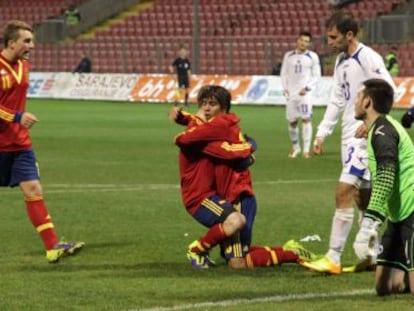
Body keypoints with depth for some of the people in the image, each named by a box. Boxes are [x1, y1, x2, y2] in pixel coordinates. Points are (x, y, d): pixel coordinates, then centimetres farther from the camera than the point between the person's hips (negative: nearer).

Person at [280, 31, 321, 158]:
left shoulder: (312, 57, 2)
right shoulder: (288, 55, 10)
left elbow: (316, 76, 3)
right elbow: (284, 73, 15)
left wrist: (307, 88, -10)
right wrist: (285, 88, 0)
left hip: (305, 92, -3)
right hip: (291, 93, 3)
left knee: (306, 119, -14)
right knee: (292, 121, 5)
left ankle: (306, 149, -14)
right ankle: (295, 147, 24)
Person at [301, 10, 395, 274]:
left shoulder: (369, 58, -13)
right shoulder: (341, 62, 15)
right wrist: (322, 133, 15)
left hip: (364, 135, -9)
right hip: (350, 135, 9)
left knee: (344, 192, -14)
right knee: (362, 197, 13)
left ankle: (333, 259, -15)